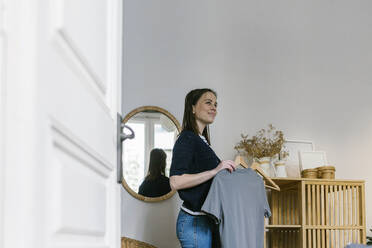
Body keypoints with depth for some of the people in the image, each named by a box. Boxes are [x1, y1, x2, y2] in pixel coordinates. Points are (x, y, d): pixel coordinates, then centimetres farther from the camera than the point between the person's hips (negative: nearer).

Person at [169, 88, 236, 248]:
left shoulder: (201, 140, 19)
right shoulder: (187, 138, -9)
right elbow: (175, 182, -22)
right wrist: (215, 171, -21)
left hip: (205, 221, 9)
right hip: (194, 221, -9)